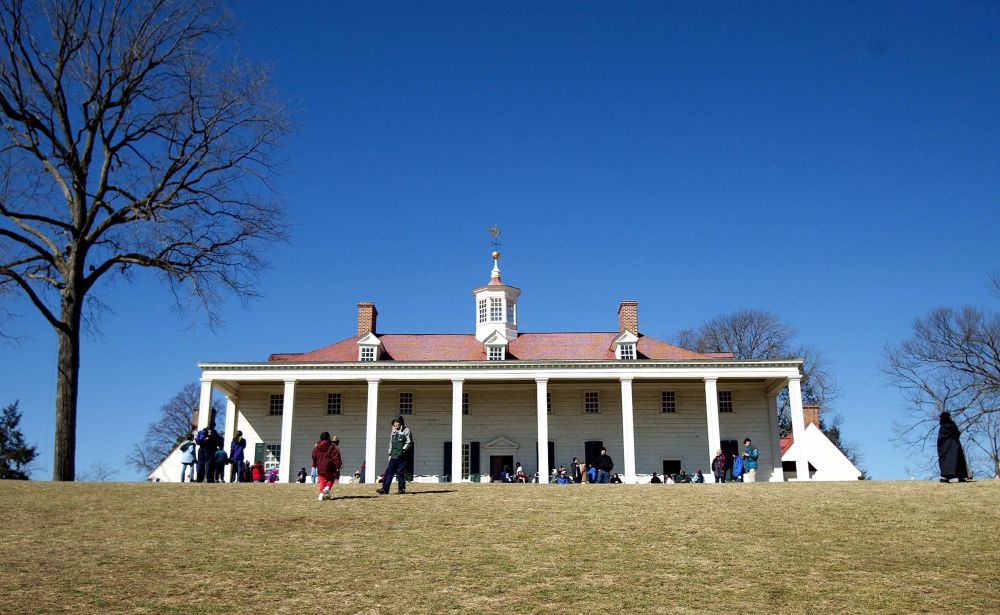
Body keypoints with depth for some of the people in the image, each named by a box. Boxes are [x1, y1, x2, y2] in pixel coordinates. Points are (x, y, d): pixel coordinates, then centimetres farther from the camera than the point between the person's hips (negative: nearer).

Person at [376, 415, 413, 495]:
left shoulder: (406, 431, -2)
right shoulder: (393, 432, 17)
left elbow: (409, 443, -5)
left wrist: (403, 450, -14)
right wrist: (390, 454, 18)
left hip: (402, 457, -5)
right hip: (393, 456, 5)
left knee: (400, 473, -3)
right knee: (388, 471, 0)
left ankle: (401, 488, 7)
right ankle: (384, 489, 0)